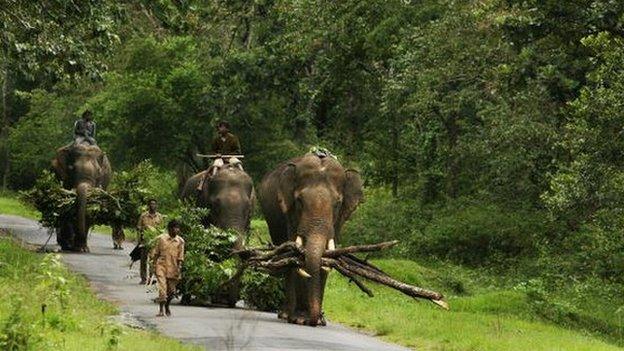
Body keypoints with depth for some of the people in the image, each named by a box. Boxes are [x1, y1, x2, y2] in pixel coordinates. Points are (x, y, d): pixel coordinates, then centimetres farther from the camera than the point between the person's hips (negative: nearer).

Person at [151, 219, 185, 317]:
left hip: (173, 268, 2)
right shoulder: (161, 238, -1)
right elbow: (155, 253, 5)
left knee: (171, 290, 9)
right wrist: (154, 264, -1)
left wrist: (179, 268, -6)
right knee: (162, 288, -14)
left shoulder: (180, 241, 3)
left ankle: (167, 306, 35)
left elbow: (180, 257, 4)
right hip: (162, 265, -2)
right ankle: (161, 310, -13)